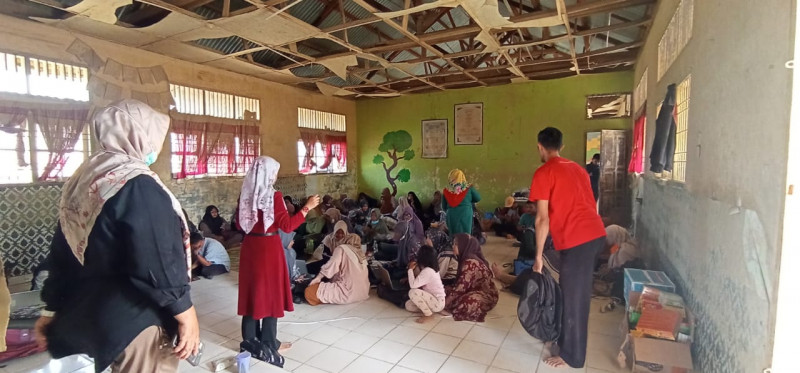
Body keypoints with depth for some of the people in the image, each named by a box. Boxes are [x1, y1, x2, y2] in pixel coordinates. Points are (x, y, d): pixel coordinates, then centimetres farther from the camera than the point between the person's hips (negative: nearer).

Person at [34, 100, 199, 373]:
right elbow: (158, 260, -25)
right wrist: (185, 311, -17)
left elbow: (62, 253, 11)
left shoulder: (82, 180, 5)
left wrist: (52, 309, 19)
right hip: (136, 317, -9)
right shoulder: (138, 185, -22)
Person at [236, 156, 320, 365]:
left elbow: (240, 224, 11)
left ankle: (249, 339, 27)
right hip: (269, 248, -6)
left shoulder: (246, 195, 2)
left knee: (252, 291, 16)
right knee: (270, 292, 6)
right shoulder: (274, 195, -16)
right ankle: (268, 343, 16)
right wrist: (307, 208, -12)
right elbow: (287, 226, -17)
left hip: (250, 247, 6)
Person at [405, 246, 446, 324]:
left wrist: (410, 269, -17)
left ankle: (428, 315, -11)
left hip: (437, 303, -9)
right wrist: (415, 267, 9)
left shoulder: (427, 271, -24)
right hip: (434, 300, 9)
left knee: (412, 292, -26)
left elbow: (413, 285, -30)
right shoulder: (432, 268, 6)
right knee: (408, 305, 7)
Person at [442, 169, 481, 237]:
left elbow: (444, 208, 7)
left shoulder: (446, 191, -3)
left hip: (452, 217, 1)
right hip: (466, 216, -1)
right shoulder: (468, 189, -5)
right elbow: (478, 198, 10)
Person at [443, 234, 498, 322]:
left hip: (487, 297, -9)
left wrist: (445, 303, -17)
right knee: (448, 291, 2)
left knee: (461, 305, -34)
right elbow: (459, 283, 9)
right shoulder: (468, 259, 4)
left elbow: (461, 287, -24)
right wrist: (445, 290, 2)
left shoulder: (469, 263, -24)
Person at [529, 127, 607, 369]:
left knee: (573, 299, 6)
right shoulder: (577, 168, 18)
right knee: (576, 293, 22)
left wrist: (538, 256, -3)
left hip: (577, 240, -8)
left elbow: (543, 219, -10)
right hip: (596, 233, 9)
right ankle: (566, 340, 38)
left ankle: (572, 356, 21)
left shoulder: (543, 173, -6)